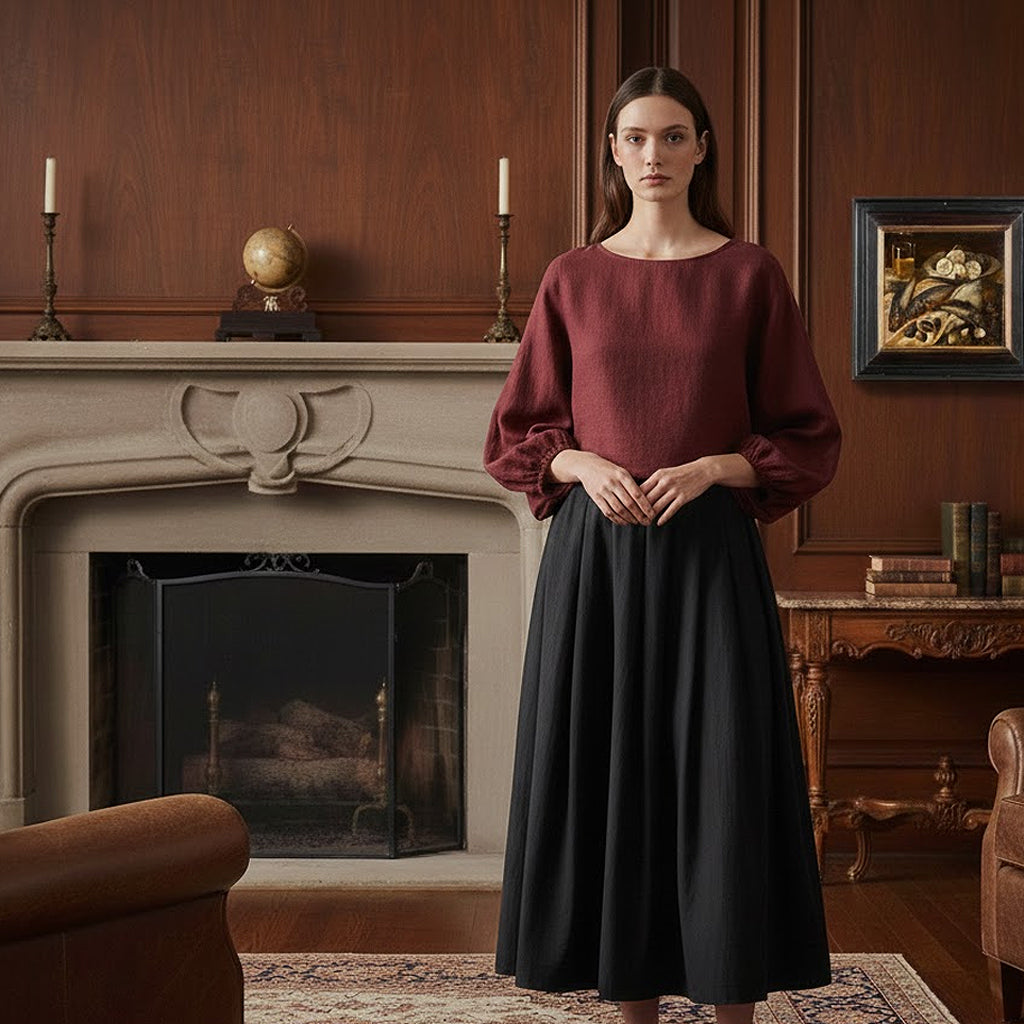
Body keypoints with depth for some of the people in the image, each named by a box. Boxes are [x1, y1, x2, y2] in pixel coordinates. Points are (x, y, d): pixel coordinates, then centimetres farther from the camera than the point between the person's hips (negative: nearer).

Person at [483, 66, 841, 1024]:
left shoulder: (749, 274, 4)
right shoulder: (572, 278, 8)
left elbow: (808, 441, 4)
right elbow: (516, 436, 11)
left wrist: (712, 467, -12)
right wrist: (583, 465, -8)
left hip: (708, 553, -2)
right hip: (594, 556, 2)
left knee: (721, 774, -4)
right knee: (611, 766, 3)